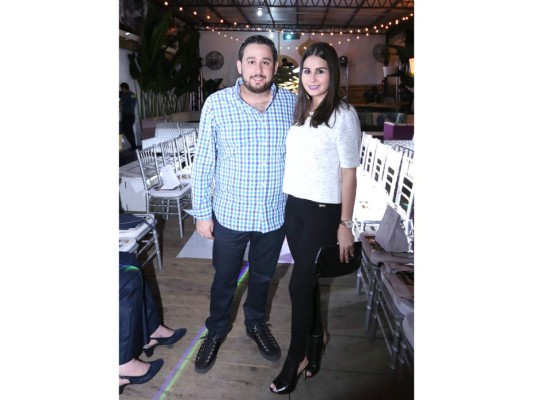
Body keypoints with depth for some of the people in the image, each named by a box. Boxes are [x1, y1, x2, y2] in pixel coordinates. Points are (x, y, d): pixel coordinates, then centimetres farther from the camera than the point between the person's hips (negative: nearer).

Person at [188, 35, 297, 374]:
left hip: (276, 215, 2)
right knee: (225, 279, 18)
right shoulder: (216, 104, -11)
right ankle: (217, 330, 45)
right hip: (230, 215, -1)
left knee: (263, 276, 22)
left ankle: (256, 323, 50)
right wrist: (202, 212, -5)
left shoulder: (292, 103, -5)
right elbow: (203, 162, -6)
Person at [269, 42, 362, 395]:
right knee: (307, 277, 17)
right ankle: (317, 334, 41)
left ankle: (297, 356, 22)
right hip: (294, 206, 6)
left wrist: (346, 225, -11)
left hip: (324, 211, -6)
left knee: (299, 284, 0)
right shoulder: (299, 110, 8)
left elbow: (349, 173, -11)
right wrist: (289, 202, 8)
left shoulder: (343, 115, -10)